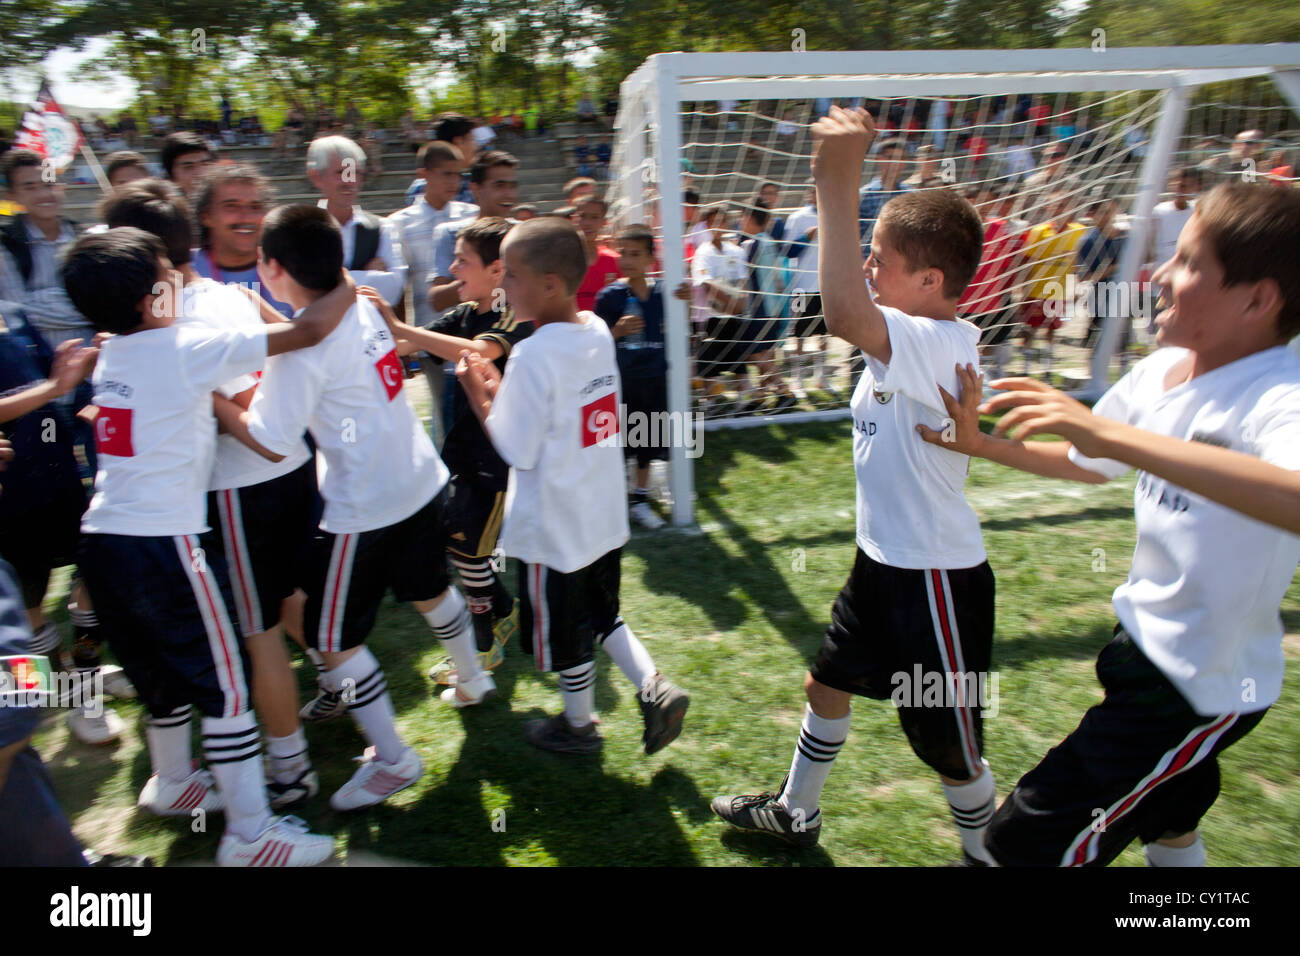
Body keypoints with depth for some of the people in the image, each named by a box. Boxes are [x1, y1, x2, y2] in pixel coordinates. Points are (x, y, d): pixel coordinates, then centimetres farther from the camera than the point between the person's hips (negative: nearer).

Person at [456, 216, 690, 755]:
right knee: (602, 614, 26)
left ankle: (579, 725, 34)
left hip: (554, 527, -7)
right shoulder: (598, 331, 0)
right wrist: (501, 388, 8)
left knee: (564, 633, 14)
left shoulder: (533, 354, -25)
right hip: (604, 514, 7)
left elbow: (517, 450, -19)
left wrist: (479, 396, -7)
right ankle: (655, 689, 19)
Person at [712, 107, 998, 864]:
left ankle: (987, 852, 41)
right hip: (883, 558, 10)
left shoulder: (940, 345, -30)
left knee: (950, 747, 12)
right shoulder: (910, 339, 2)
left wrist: (838, 184, -43)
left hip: (937, 576, -10)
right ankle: (796, 813, 49)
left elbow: (845, 314, -46)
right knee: (829, 685, 25)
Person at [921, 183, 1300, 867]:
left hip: (1203, 691, -8)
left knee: (1026, 843, -4)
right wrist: (982, 444, 1)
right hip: (1147, 644, 8)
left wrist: (1113, 434, -52)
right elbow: (1088, 465, 14)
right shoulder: (1161, 371, -3)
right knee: (1167, 830, 32)